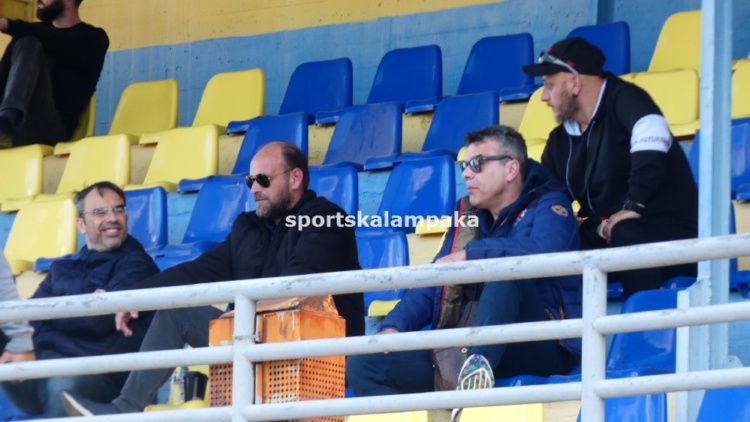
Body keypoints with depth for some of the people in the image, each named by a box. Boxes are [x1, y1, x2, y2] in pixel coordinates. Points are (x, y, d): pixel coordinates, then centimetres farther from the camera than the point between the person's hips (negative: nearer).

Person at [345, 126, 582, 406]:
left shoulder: (547, 206, 5)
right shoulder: (468, 220, 22)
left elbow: (543, 250, -19)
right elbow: (429, 289, 17)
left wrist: (469, 254, -15)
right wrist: (394, 327, -2)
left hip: (539, 349, -6)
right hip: (459, 356, 6)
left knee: (505, 265, -31)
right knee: (363, 365, -13)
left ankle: (479, 363, -48)